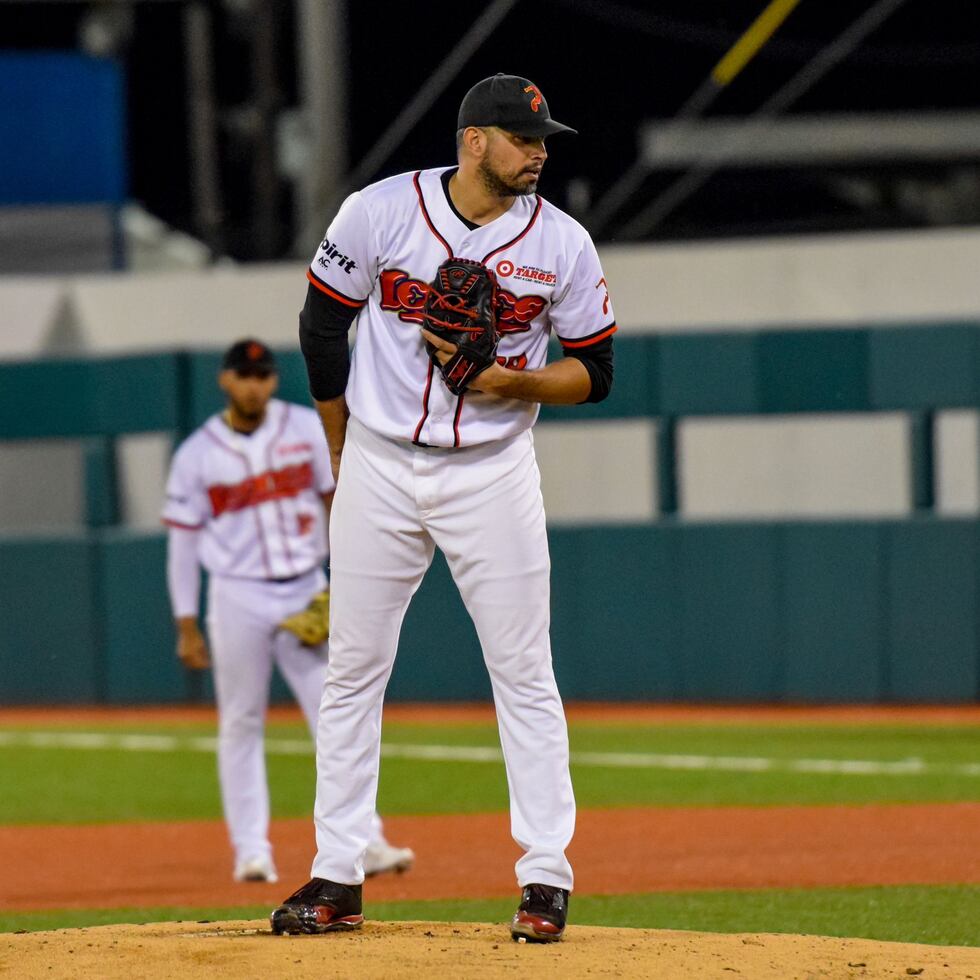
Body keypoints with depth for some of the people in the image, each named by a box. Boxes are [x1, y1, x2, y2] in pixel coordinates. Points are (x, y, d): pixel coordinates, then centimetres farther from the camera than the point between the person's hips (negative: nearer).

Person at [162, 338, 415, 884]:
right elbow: (183, 541, 1)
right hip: (238, 598, -1)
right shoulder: (198, 454, -1)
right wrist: (187, 626, -2)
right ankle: (252, 850, 8)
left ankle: (363, 842, -7)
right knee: (241, 725, 3)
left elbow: (335, 498, 8)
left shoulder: (308, 429, 2)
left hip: (307, 594, 1)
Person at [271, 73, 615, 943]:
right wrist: (346, 458, 9)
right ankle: (337, 879, 10)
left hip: (493, 472, 0)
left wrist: (515, 383, -18)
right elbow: (323, 324, 5)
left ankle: (546, 877, 2)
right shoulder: (379, 213, -6)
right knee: (352, 670, 3)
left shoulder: (562, 243, -4)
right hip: (379, 470, 0)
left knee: (524, 673, -3)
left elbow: (594, 372, 2)